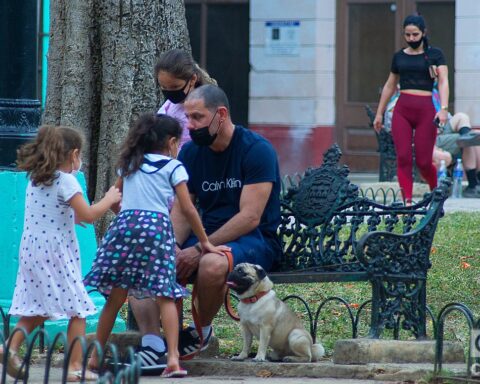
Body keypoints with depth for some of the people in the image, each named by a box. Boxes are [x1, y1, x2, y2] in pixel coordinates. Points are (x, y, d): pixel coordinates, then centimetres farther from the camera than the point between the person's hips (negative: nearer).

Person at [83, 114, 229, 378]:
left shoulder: (129, 164, 21)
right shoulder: (174, 167, 9)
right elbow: (188, 209, 5)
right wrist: (204, 241, 13)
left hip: (124, 224, 3)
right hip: (158, 226, -3)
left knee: (116, 297, 9)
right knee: (165, 297, -2)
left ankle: (95, 357, 13)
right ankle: (173, 358, -14)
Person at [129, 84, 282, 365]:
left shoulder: (257, 150, -12)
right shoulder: (191, 152, 8)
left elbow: (250, 217, -19)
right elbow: (181, 212, 7)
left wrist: (199, 249, -24)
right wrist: (172, 247, -15)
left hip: (255, 240, -6)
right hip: (208, 238, 6)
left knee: (212, 264, -40)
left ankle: (201, 331, -11)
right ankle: (153, 344, -26)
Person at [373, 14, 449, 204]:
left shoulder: (435, 54, 4)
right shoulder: (399, 57, 14)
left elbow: (443, 81, -7)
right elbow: (390, 86, 23)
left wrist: (444, 108, -22)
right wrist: (379, 113, 23)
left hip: (425, 110, -3)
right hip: (402, 110, 3)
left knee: (423, 162, -2)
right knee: (403, 158, -10)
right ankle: (407, 202, -11)